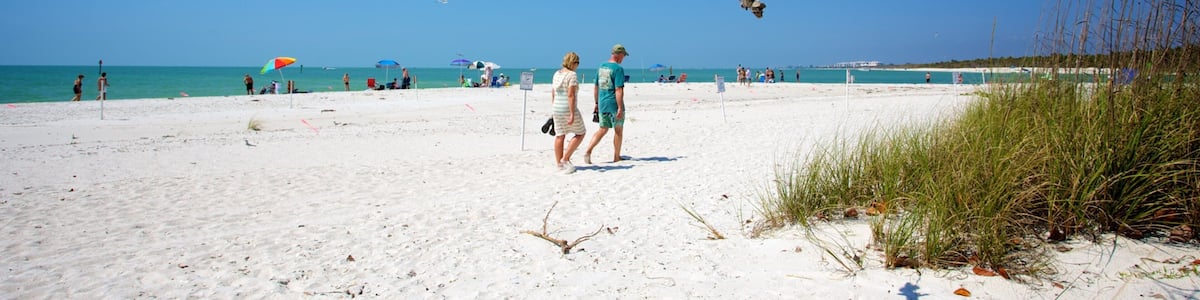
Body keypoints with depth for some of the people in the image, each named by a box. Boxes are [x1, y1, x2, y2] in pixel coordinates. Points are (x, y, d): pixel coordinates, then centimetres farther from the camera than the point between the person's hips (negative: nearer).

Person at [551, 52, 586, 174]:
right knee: (580, 133, 8)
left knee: (559, 136, 11)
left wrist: (553, 110, 20)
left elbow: (553, 94, 13)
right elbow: (571, 95, -20)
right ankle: (565, 158, 2)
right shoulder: (572, 75, -14)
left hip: (557, 109, 7)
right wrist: (572, 114, -20)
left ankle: (559, 163, 15)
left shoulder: (557, 74, 10)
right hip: (568, 109, -7)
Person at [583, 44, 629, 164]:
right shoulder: (618, 69, -14)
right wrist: (620, 108, -20)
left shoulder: (601, 67, 10)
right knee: (618, 130, 9)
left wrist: (596, 103, 21)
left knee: (602, 129, 13)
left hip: (602, 104, 7)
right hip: (614, 104, -7)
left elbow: (596, 87, 14)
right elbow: (618, 90, -20)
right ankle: (616, 157, 19)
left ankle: (588, 151, -3)